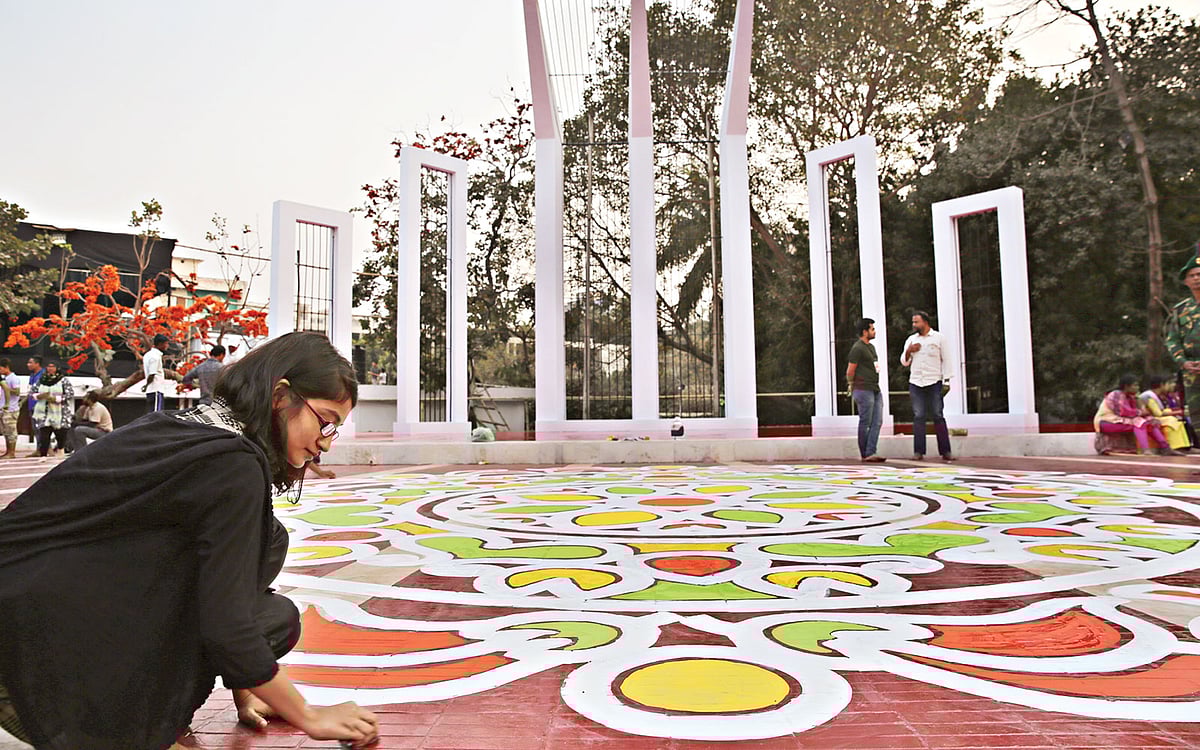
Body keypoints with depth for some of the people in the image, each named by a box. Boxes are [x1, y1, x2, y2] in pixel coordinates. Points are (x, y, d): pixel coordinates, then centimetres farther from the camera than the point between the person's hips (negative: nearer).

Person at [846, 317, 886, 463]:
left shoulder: (871, 347, 19)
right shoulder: (857, 348, -10)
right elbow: (850, 371, -9)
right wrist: (853, 387, -1)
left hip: (875, 390, 9)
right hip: (864, 390, -9)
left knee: (877, 422, 2)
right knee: (865, 423, -4)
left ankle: (871, 452, 2)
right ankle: (865, 455, 2)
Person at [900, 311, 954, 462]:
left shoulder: (939, 337, 5)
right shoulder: (911, 340, 15)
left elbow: (946, 360, 3)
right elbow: (904, 362, 16)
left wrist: (947, 381, -5)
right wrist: (908, 352, -5)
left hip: (934, 382, -3)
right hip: (915, 383, 3)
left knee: (938, 416, -3)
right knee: (918, 417, -1)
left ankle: (945, 451, 0)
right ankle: (918, 452, 1)